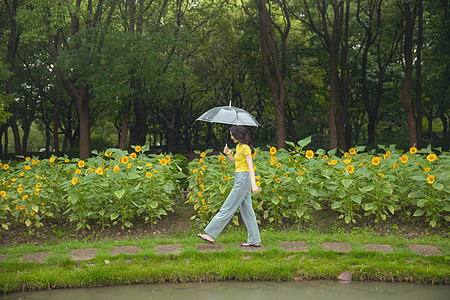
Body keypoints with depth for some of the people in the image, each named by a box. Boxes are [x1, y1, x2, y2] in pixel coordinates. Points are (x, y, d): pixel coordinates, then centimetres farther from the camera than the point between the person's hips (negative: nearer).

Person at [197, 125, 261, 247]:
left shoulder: (246, 148, -11)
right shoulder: (238, 146, 16)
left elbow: (251, 167, -18)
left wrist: (254, 184, -26)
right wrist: (228, 154, 10)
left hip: (243, 179, -10)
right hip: (240, 179, 10)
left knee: (227, 209, -6)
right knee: (247, 211, 8)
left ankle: (211, 235, -2)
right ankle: (255, 240, 9)